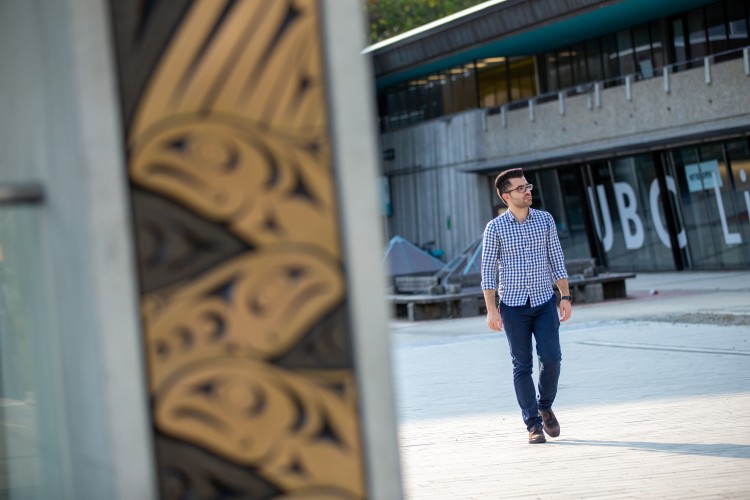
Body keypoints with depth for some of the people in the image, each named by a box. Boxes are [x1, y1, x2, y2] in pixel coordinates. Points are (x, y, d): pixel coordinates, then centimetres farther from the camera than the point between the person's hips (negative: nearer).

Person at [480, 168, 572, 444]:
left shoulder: (545, 220, 4)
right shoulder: (495, 228, -3)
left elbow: (556, 261, 8)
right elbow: (488, 271, -2)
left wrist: (566, 297, 1)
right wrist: (491, 309, -9)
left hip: (544, 302, 2)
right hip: (513, 305, -2)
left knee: (551, 358, -8)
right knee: (522, 366, 0)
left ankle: (545, 407, 18)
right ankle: (533, 424, 7)